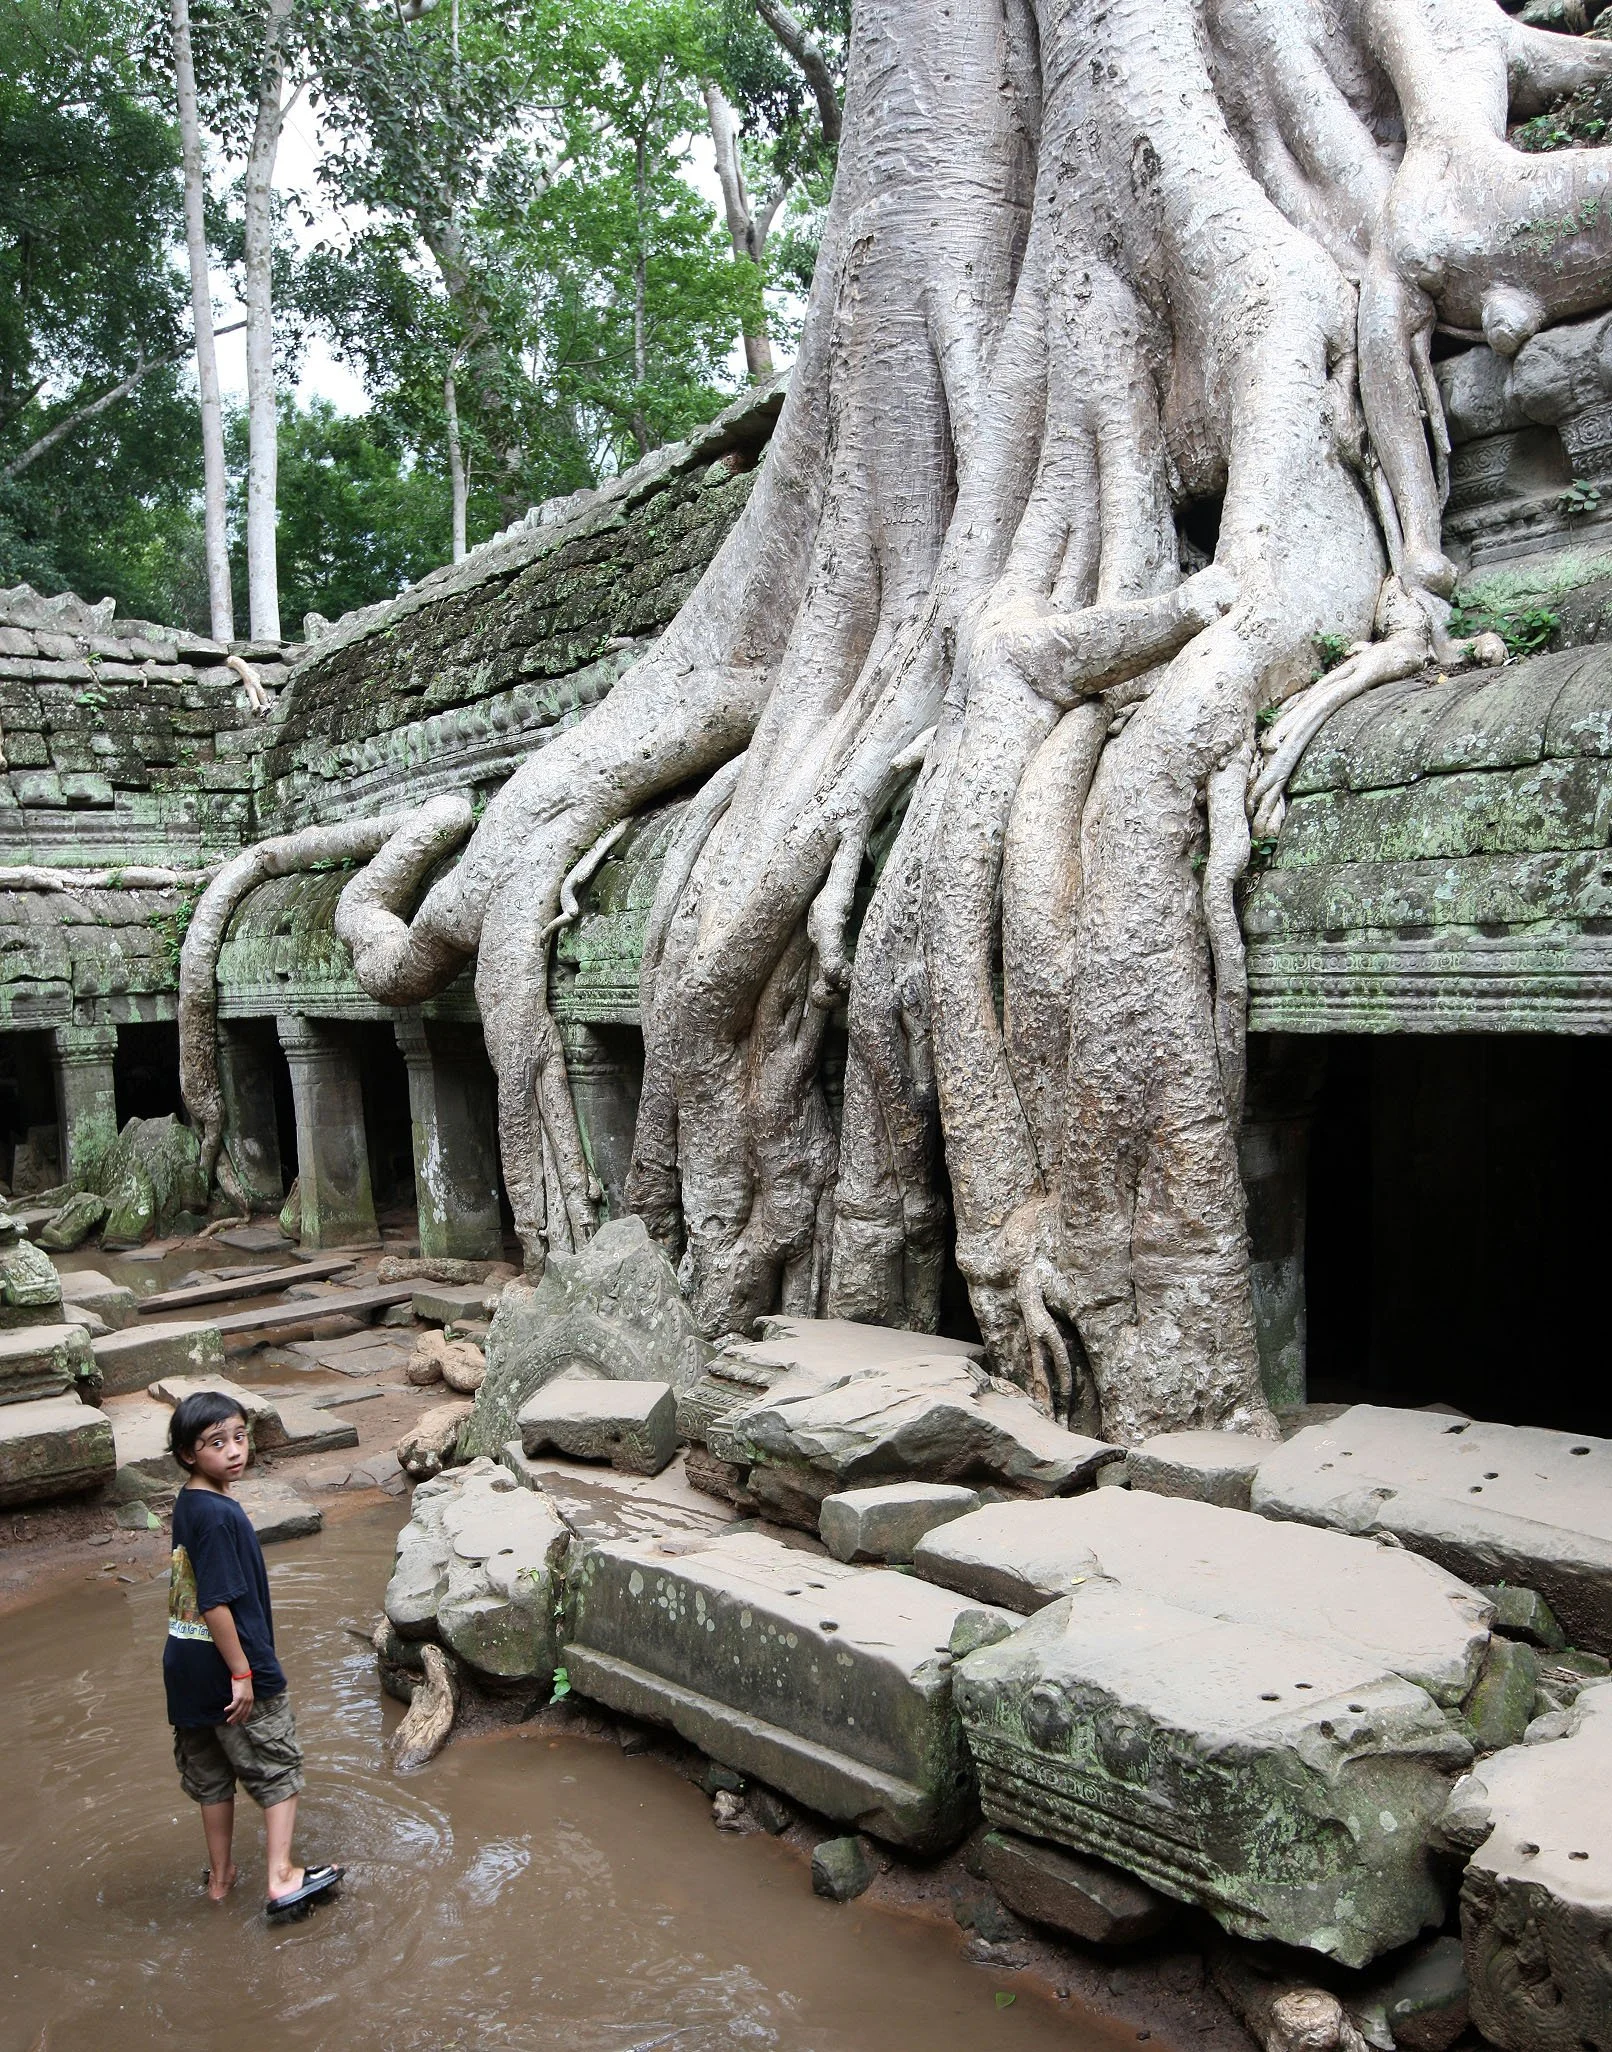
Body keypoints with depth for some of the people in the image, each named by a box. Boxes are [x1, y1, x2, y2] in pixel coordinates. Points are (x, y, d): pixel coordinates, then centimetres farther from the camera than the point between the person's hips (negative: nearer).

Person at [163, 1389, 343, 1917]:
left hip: (188, 1669, 9)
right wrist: (242, 1673, -19)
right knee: (277, 1768, 5)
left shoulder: (188, 1504, 5)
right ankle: (282, 1878, 6)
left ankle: (220, 1874, 31)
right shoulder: (217, 1516, -25)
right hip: (229, 1665, -9)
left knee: (211, 1774, 19)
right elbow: (217, 1604, -25)